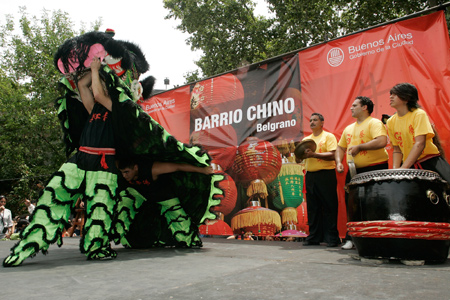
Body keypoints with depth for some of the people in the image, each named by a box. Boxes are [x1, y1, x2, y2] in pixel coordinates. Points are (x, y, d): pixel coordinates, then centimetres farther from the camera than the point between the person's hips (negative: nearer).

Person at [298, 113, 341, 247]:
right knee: (312, 208, 6)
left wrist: (314, 154, -18)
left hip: (326, 175, -5)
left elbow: (332, 155, -11)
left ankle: (332, 238, 5)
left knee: (329, 207, -2)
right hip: (310, 175, 5)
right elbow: (298, 159, 17)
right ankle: (314, 237, 14)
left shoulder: (329, 136, 3)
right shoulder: (306, 139, 19)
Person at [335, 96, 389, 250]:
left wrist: (359, 147, -20)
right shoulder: (348, 128, 17)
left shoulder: (374, 123, -6)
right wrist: (339, 162, 4)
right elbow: (340, 147, 22)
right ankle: (351, 238, 17)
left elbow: (382, 141, -23)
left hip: (375, 169, -7)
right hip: (354, 171, 7)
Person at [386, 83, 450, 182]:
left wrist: (403, 167, -28)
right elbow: (397, 149, 7)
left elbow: (420, 144, -19)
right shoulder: (391, 122, 5)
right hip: (409, 165, 4)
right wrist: (395, 168, -10)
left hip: (430, 161, -4)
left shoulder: (419, 114, -9)